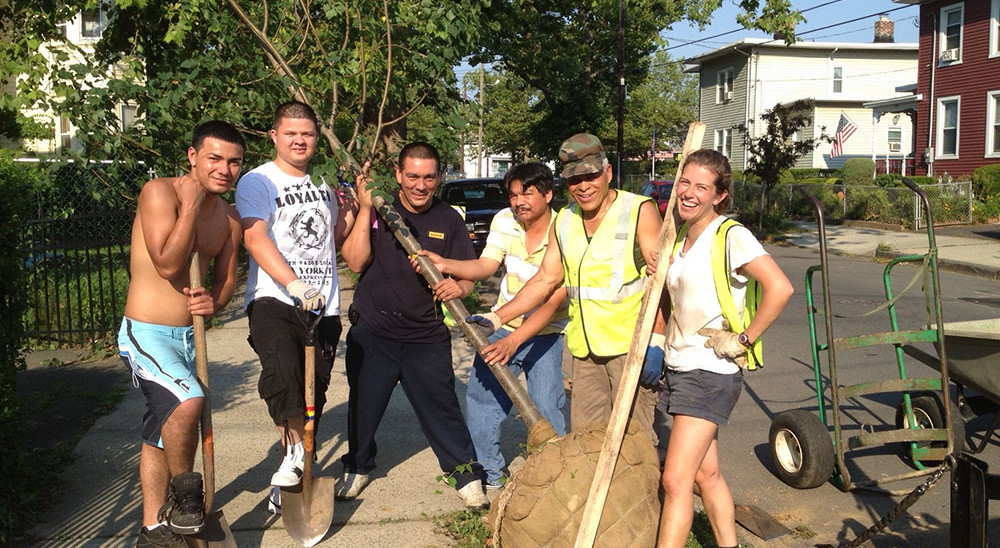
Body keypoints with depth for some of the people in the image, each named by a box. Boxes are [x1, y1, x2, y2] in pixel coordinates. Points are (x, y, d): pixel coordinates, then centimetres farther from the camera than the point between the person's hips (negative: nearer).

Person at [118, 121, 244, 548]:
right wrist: (191, 204, -20)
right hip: (146, 333, -7)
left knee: (163, 433, 18)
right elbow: (167, 263, -23)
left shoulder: (229, 217, 7)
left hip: (189, 335, 7)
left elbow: (226, 279, 12)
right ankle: (184, 489, -5)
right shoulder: (159, 193, -14)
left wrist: (213, 302, -10)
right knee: (187, 400, -31)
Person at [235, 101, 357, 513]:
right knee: (282, 370, -32)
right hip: (274, 299, -5)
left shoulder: (322, 184, 17)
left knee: (312, 397, 7)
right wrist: (295, 285, -30)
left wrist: (352, 206, 8)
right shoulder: (257, 181, -2)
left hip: (324, 306, 6)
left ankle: (288, 486, 22)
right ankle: (293, 451, -10)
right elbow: (256, 238, -17)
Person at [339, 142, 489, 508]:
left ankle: (467, 474, 15)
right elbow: (355, 261, -12)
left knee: (442, 407, -2)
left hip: (427, 337, 0)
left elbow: (468, 276, 0)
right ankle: (358, 466, 36)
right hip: (372, 332, 1)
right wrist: (365, 209, -17)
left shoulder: (449, 220, 2)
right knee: (364, 405, 13)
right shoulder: (377, 210, -2)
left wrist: (457, 287, -24)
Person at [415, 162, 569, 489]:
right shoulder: (505, 220, -4)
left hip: (545, 333, -5)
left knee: (546, 408, -13)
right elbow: (486, 266, -10)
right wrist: (445, 264, -27)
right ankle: (490, 474, 20)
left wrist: (513, 341, -37)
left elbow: (551, 304, -27)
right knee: (480, 397, 4)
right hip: (502, 326, 5)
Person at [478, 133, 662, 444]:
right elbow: (546, 279, 18)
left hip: (630, 346, -5)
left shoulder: (639, 211, -4)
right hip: (584, 349, 6)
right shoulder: (564, 222, 14)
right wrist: (496, 318, 9)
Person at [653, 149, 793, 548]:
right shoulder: (681, 239, 12)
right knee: (705, 473, 16)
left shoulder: (731, 236, -13)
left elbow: (780, 289, -25)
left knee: (675, 480, -10)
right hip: (680, 367, 8)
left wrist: (744, 340, -19)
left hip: (711, 371, -8)